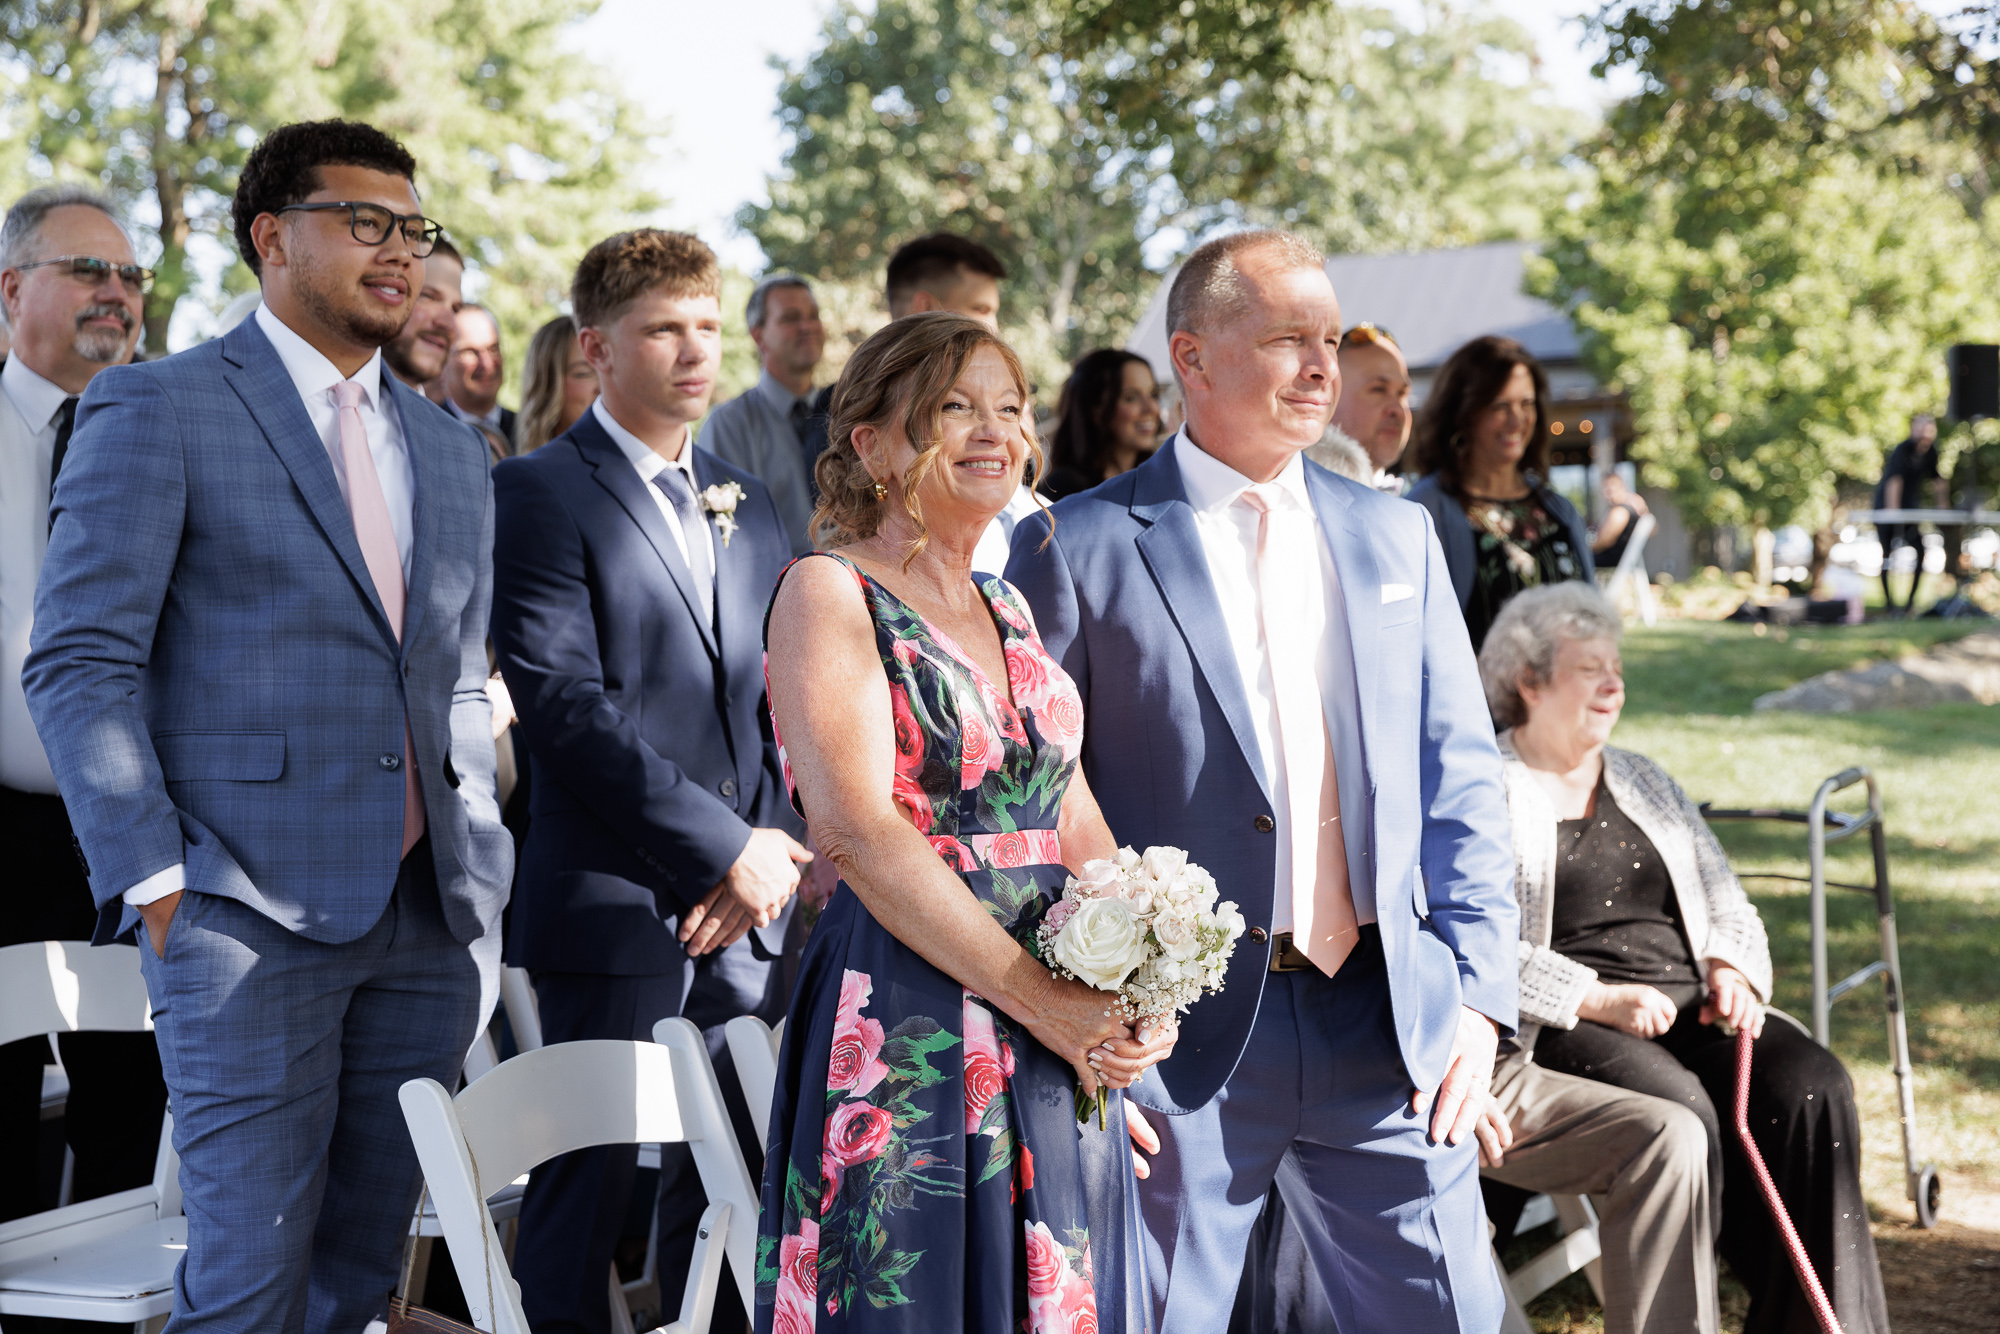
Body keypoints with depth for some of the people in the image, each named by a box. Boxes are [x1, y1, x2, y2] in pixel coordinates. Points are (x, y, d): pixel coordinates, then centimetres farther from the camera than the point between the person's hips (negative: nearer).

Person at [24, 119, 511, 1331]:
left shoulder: (454, 452, 18)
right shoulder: (158, 410, -1)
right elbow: (80, 663, -6)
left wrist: (484, 886, 12)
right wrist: (154, 883, -13)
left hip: (432, 915, 6)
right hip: (251, 911, -6)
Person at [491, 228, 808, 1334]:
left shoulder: (746, 504, 17)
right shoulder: (540, 492, -4)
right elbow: (564, 703, -14)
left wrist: (777, 847, -2)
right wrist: (728, 847, -14)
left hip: (748, 906, 6)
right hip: (619, 906, -6)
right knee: (589, 1183, -1)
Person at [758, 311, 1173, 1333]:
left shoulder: (1009, 608, 16)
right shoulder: (826, 591, -5)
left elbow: (1075, 820, 15)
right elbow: (858, 830, -16)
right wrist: (1037, 996, -17)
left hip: (1060, 1046, 7)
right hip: (902, 1035, -7)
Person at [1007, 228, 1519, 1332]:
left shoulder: (1396, 538, 12)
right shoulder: (1080, 549, -2)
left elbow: (1460, 779, 12)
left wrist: (1478, 993, 3)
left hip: (1386, 1024, 4)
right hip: (1181, 1032, -4)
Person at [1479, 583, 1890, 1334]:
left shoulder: (1646, 784, 24)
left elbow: (1726, 904, 25)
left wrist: (1731, 970, 2)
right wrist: (1598, 1000, -17)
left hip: (1689, 1006, 6)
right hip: (1561, 1026, -6)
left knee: (1813, 1088, -22)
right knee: (1678, 1110, -35)